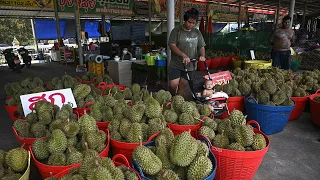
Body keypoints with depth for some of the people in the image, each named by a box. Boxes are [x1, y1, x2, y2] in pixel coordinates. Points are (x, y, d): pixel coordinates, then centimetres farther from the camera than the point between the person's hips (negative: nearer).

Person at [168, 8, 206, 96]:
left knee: (182, 86, 6)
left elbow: (201, 47, 14)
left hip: (189, 66, 3)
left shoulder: (197, 33, 10)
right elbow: (172, 45, -12)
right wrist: (183, 55, -24)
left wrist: (202, 56, -9)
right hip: (176, 64, -3)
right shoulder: (177, 31, -3)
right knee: (174, 84, -13)